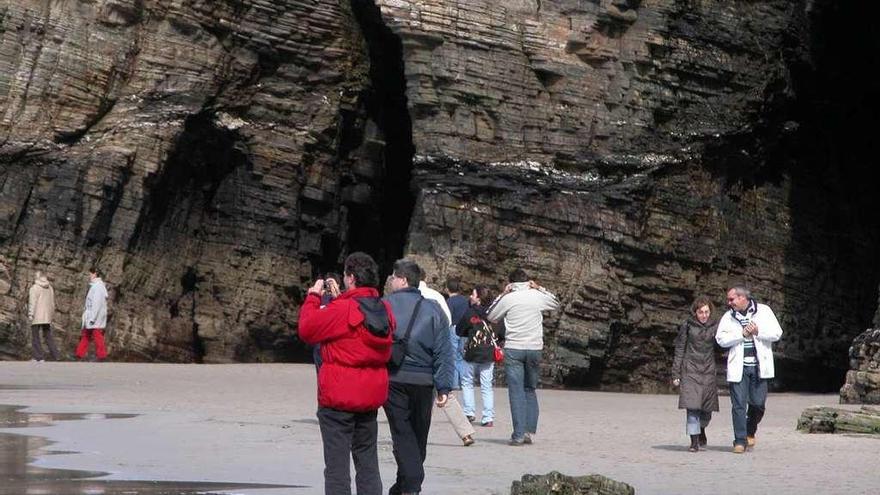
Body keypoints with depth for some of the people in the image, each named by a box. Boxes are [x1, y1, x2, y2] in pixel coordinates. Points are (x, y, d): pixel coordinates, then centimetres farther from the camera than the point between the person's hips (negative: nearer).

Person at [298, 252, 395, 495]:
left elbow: (307, 329, -10)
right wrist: (336, 299, 18)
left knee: (336, 464, -2)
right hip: (371, 396, 7)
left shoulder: (342, 309, -18)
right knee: (368, 461, 14)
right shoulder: (384, 311, 3)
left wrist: (313, 297, 3)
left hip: (338, 396, -7)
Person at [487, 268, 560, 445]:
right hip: (534, 349, 3)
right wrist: (540, 289, 17)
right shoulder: (537, 296, 5)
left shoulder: (508, 299, -2)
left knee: (516, 391, -2)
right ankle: (530, 430, 6)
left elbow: (491, 317, 12)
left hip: (513, 349, -2)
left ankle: (519, 434, -8)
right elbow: (556, 303, 26)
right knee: (530, 390, 15)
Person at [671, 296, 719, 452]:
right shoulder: (687, 325, 0)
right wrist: (676, 373, 0)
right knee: (692, 405, -12)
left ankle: (701, 429, 36)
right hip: (690, 370, -2)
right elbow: (679, 349, 3)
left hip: (709, 370, 2)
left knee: (707, 408, 5)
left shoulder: (715, 326, 4)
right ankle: (694, 441, -8)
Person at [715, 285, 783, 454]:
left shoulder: (764, 311, 4)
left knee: (758, 403, 1)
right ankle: (740, 441, 2)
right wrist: (742, 334, -13)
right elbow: (721, 339, -5)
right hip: (738, 367, 0)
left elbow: (777, 333, 0)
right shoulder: (728, 317, 7)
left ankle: (750, 432, 27)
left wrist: (758, 331, -13)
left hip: (759, 366, 0)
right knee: (739, 405, -4)